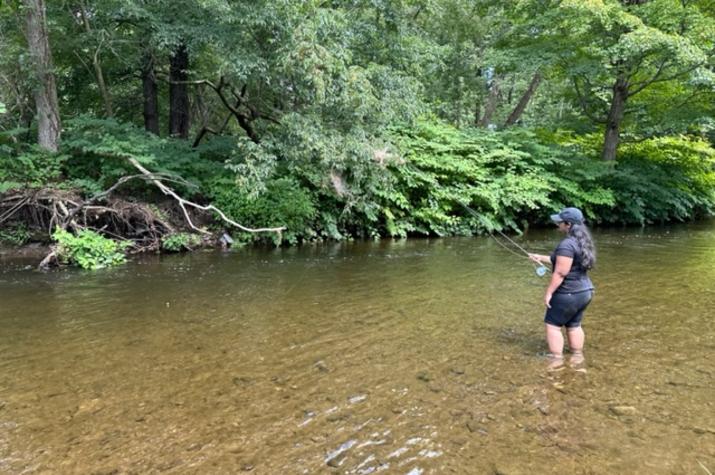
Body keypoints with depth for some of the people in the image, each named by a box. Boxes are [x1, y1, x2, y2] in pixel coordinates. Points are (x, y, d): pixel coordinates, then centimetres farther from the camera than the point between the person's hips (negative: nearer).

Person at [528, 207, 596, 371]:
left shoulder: (567, 244, -22)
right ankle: (577, 359, 28)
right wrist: (541, 258, 23)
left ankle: (556, 361, 9)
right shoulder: (583, 241, 9)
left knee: (552, 324, 4)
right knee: (574, 325, 20)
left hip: (569, 294, -9)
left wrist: (549, 292, -16)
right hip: (585, 291, 9)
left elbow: (561, 272, -24)